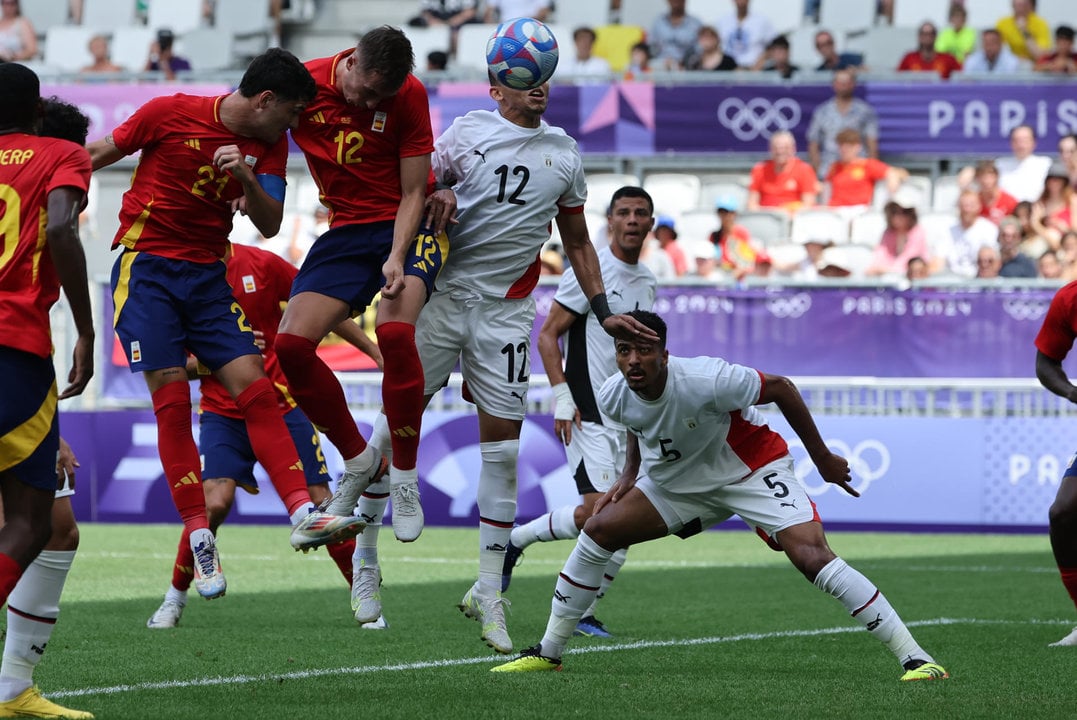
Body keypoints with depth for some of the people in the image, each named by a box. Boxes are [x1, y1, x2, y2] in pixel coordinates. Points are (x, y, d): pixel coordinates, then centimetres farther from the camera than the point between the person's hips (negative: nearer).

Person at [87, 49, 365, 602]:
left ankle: (303, 515, -13)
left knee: (256, 390, -8)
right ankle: (199, 537, -9)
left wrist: (246, 178, -19)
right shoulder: (171, 114, -9)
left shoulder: (270, 146, 4)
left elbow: (269, 225, -1)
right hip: (146, 269, -5)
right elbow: (103, 152, 3)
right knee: (172, 401, -11)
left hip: (208, 276, 5)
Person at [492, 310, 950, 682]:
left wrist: (823, 459, -12)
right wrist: (630, 475, 1)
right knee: (598, 530, -5)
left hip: (753, 470, -6)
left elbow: (780, 388, -19)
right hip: (676, 480, 6)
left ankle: (914, 658, -22)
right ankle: (548, 652, 11)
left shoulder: (707, 381, -35)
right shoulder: (613, 398, -16)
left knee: (812, 556, -25)